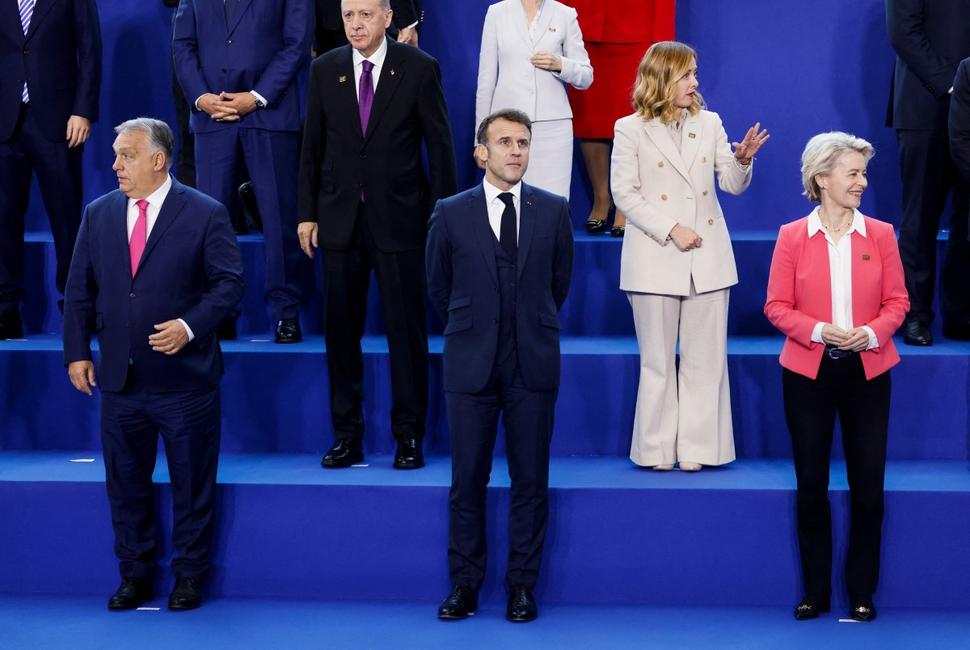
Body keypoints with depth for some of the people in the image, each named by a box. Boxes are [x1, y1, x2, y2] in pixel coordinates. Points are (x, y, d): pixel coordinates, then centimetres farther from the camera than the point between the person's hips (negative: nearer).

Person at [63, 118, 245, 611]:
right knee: (124, 483, 12)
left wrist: (191, 325, -19)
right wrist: (77, 352, 3)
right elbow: (80, 289, 9)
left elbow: (229, 283, -7)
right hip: (119, 380, 4)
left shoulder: (205, 214, -6)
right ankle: (134, 575, 26)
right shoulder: (98, 214, 7)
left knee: (192, 485, 6)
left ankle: (189, 577, 20)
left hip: (184, 378, -4)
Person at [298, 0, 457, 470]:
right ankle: (347, 436, 15)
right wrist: (308, 212, 6)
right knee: (340, 329, 6)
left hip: (399, 217, -3)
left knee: (406, 329, 1)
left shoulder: (419, 69, -3)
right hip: (340, 218, 3)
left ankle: (409, 437, 10)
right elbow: (312, 145, 9)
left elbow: (439, 143, -1)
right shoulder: (324, 69, 5)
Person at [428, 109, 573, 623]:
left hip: (532, 366, 1)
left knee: (530, 482, 4)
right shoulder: (450, 214, 0)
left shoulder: (553, 211, 2)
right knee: (467, 481, 5)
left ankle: (523, 585, 14)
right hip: (471, 366, 0)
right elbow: (439, 289, 11)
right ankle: (465, 583, 15)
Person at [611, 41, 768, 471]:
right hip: (656, 259, -3)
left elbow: (733, 185, 8)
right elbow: (624, 194, -6)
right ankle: (657, 449, 15)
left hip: (708, 257, 3)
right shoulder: (631, 130, -1)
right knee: (658, 361, 5)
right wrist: (671, 230, -14)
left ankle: (698, 447, 12)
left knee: (705, 359, 4)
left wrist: (743, 160, -14)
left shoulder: (709, 123, 9)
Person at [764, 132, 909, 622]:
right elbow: (777, 306, -2)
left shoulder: (880, 235, 2)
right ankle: (815, 592, 19)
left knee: (868, 487, 2)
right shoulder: (792, 237, -2)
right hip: (808, 372, -1)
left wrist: (872, 332, -15)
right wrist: (818, 331, -18)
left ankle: (862, 593, 16)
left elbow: (897, 301, 4)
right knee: (811, 486, 7)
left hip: (866, 371, 1)